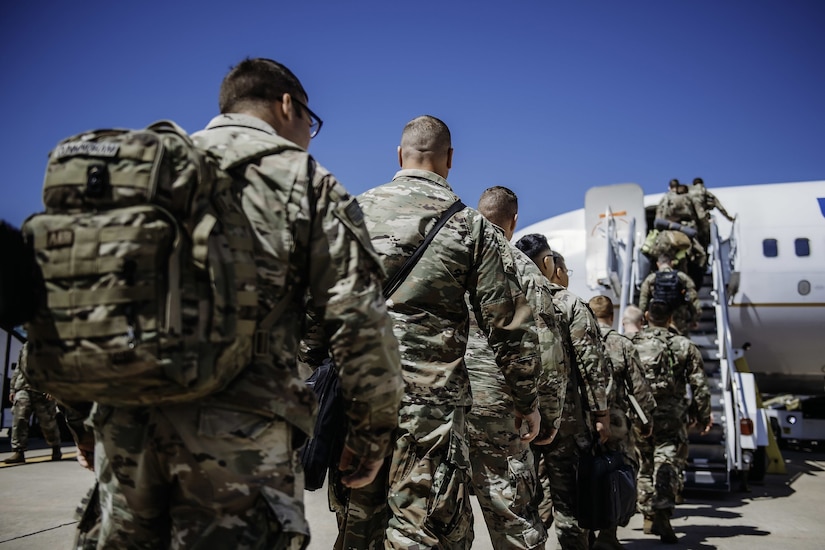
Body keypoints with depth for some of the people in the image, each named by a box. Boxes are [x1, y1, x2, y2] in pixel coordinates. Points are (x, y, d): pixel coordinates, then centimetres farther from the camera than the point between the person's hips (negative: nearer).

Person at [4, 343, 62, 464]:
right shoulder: (25, 347, 19)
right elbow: (18, 369, 23)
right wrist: (12, 388, 17)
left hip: (43, 391, -4)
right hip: (23, 389, 4)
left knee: (48, 423, 3)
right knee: (19, 419, -12)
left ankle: (56, 449, 24)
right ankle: (18, 452, -8)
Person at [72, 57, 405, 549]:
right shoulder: (305, 179, 4)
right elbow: (360, 319, -4)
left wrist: (90, 416, 26)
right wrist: (372, 436, 6)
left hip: (124, 417, 5)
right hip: (239, 429, -5)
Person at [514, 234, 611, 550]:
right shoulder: (571, 305, -2)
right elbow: (592, 364, -8)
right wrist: (601, 413, -4)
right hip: (562, 417, -5)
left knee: (538, 497, 14)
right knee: (568, 498, 3)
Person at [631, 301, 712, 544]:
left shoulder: (632, 344, 4)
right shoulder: (684, 346, 4)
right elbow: (699, 384, 4)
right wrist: (704, 415, 13)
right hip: (670, 418, -2)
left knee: (645, 465, 14)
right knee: (667, 465, -5)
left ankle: (649, 517, 23)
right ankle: (662, 514, -22)